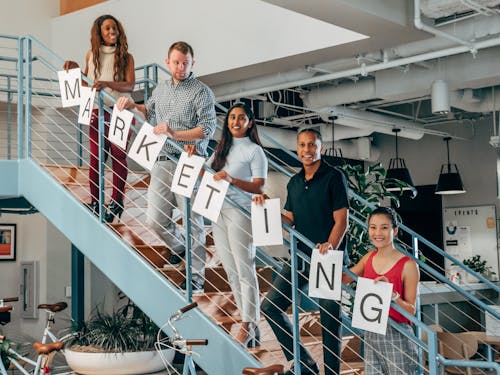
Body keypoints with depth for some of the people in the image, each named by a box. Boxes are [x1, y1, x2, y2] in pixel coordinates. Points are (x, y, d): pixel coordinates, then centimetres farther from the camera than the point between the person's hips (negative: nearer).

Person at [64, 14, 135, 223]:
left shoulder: (126, 57, 0)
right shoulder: (92, 54, 9)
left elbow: (130, 85, -10)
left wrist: (108, 83, -24)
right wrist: (76, 69, 3)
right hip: (97, 111, 2)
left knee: (118, 155, 1)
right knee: (95, 156, 2)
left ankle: (116, 202, 10)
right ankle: (94, 202, 10)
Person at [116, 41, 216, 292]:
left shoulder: (201, 92, -4)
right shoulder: (161, 89, 16)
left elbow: (207, 129, -14)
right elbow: (149, 112, 35)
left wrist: (174, 134, -22)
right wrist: (132, 106, 16)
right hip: (163, 161, 6)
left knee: (193, 220, -3)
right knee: (156, 219, 7)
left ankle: (197, 276, 7)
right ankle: (178, 247, 38)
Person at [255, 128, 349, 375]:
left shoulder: (334, 177, -5)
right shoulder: (294, 183, 14)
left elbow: (342, 220, -11)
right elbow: (290, 221, 15)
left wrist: (329, 248, -26)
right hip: (300, 256, 7)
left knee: (330, 319, -1)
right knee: (270, 306, 2)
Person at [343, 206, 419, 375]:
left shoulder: (407, 265, -12)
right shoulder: (369, 257, 5)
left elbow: (411, 310, -11)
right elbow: (342, 278, 15)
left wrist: (392, 294, -28)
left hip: (397, 336, -5)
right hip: (371, 334, 5)